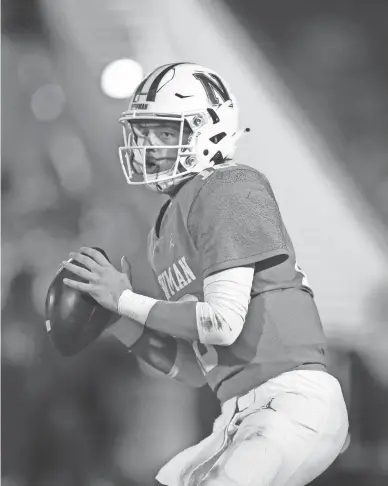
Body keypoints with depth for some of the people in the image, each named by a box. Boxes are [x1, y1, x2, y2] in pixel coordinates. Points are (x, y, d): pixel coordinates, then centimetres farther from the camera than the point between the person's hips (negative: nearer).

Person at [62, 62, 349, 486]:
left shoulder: (230, 191, -8)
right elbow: (194, 370, 19)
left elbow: (225, 322, -18)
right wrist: (120, 322, 7)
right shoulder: (165, 231, 18)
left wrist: (127, 301, -9)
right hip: (246, 415, 10)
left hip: (293, 403, -10)